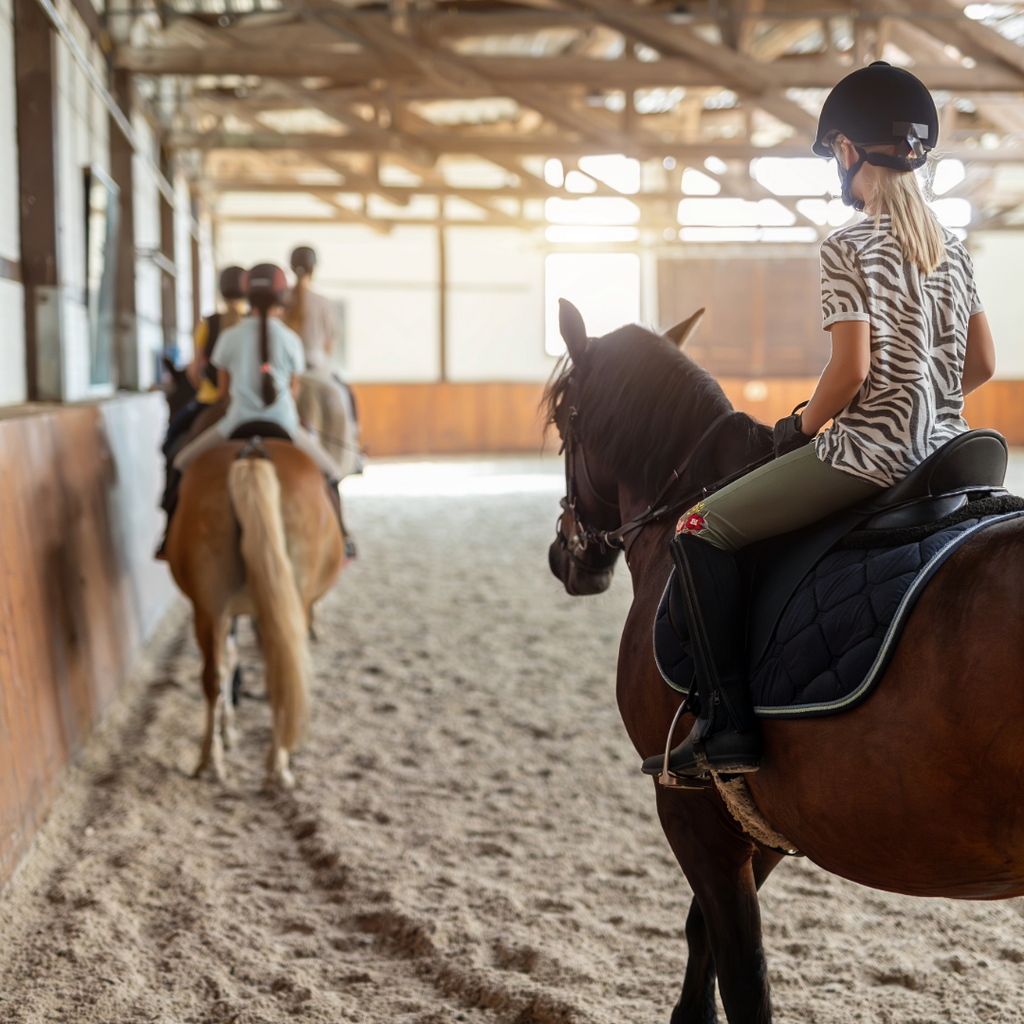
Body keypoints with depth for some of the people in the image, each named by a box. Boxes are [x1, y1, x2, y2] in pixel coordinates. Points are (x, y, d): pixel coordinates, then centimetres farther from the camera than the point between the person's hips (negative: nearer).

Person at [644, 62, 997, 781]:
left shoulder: (849, 250, -11)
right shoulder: (954, 249, 12)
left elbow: (851, 371, -18)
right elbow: (983, 365, 15)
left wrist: (802, 427, -1)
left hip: (870, 447, -9)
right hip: (944, 448, 9)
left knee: (701, 531, -1)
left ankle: (729, 725, -7)